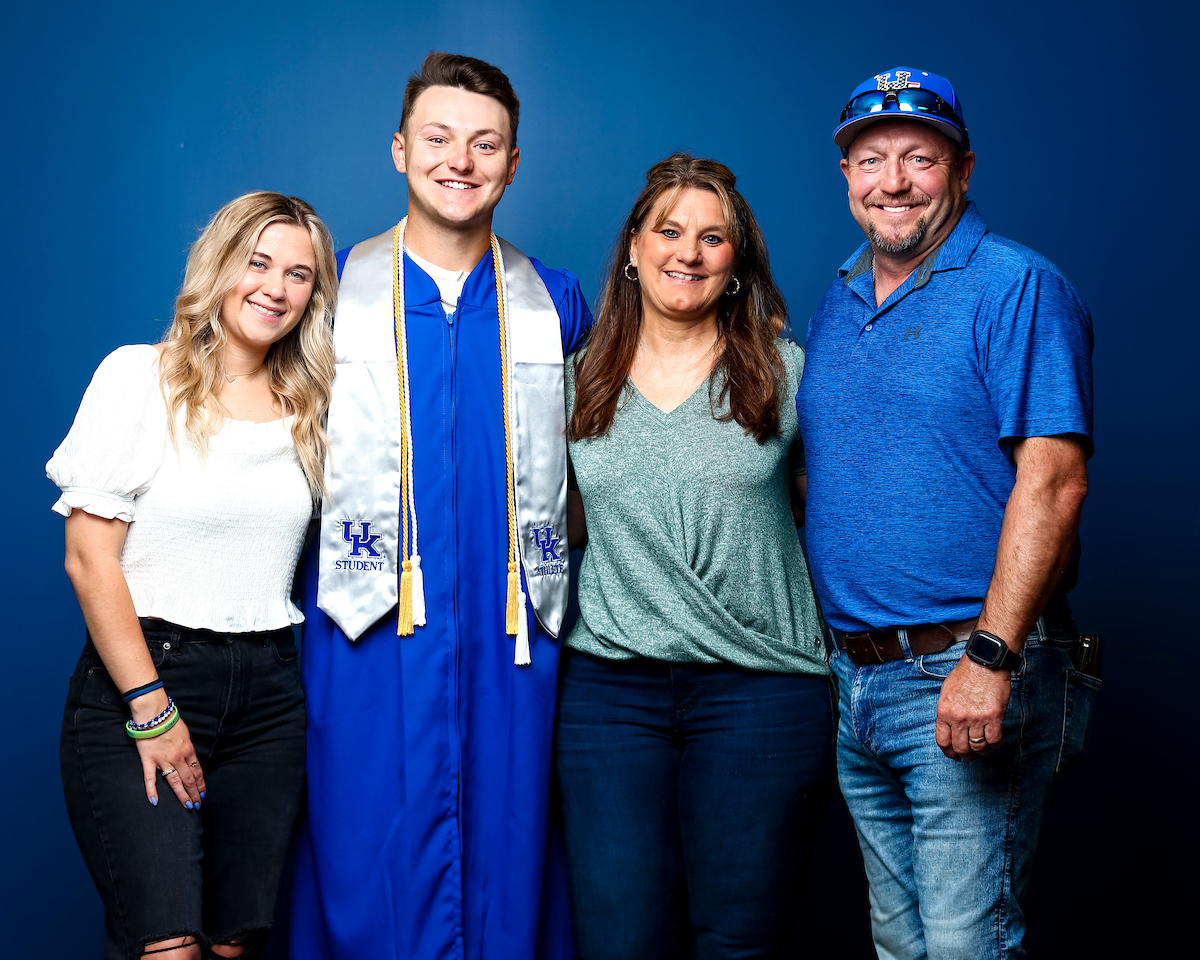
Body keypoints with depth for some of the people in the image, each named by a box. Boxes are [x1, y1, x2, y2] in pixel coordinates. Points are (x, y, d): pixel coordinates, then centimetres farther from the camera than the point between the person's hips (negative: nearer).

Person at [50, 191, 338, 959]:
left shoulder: (307, 407, 12)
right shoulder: (141, 377, -2)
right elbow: (89, 558, -7)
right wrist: (151, 709, -11)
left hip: (268, 693, 4)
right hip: (140, 671, -4)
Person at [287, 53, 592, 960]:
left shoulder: (555, 303, 9)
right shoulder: (336, 289, 5)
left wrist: (552, 575, 9)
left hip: (511, 637, 1)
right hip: (371, 633, -1)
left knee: (505, 867, 6)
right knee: (374, 867, 2)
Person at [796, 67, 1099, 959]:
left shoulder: (1018, 289, -8)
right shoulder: (838, 302, 14)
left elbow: (1053, 482, -17)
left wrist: (988, 657, -23)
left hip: (961, 680, -7)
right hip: (852, 677, 7)